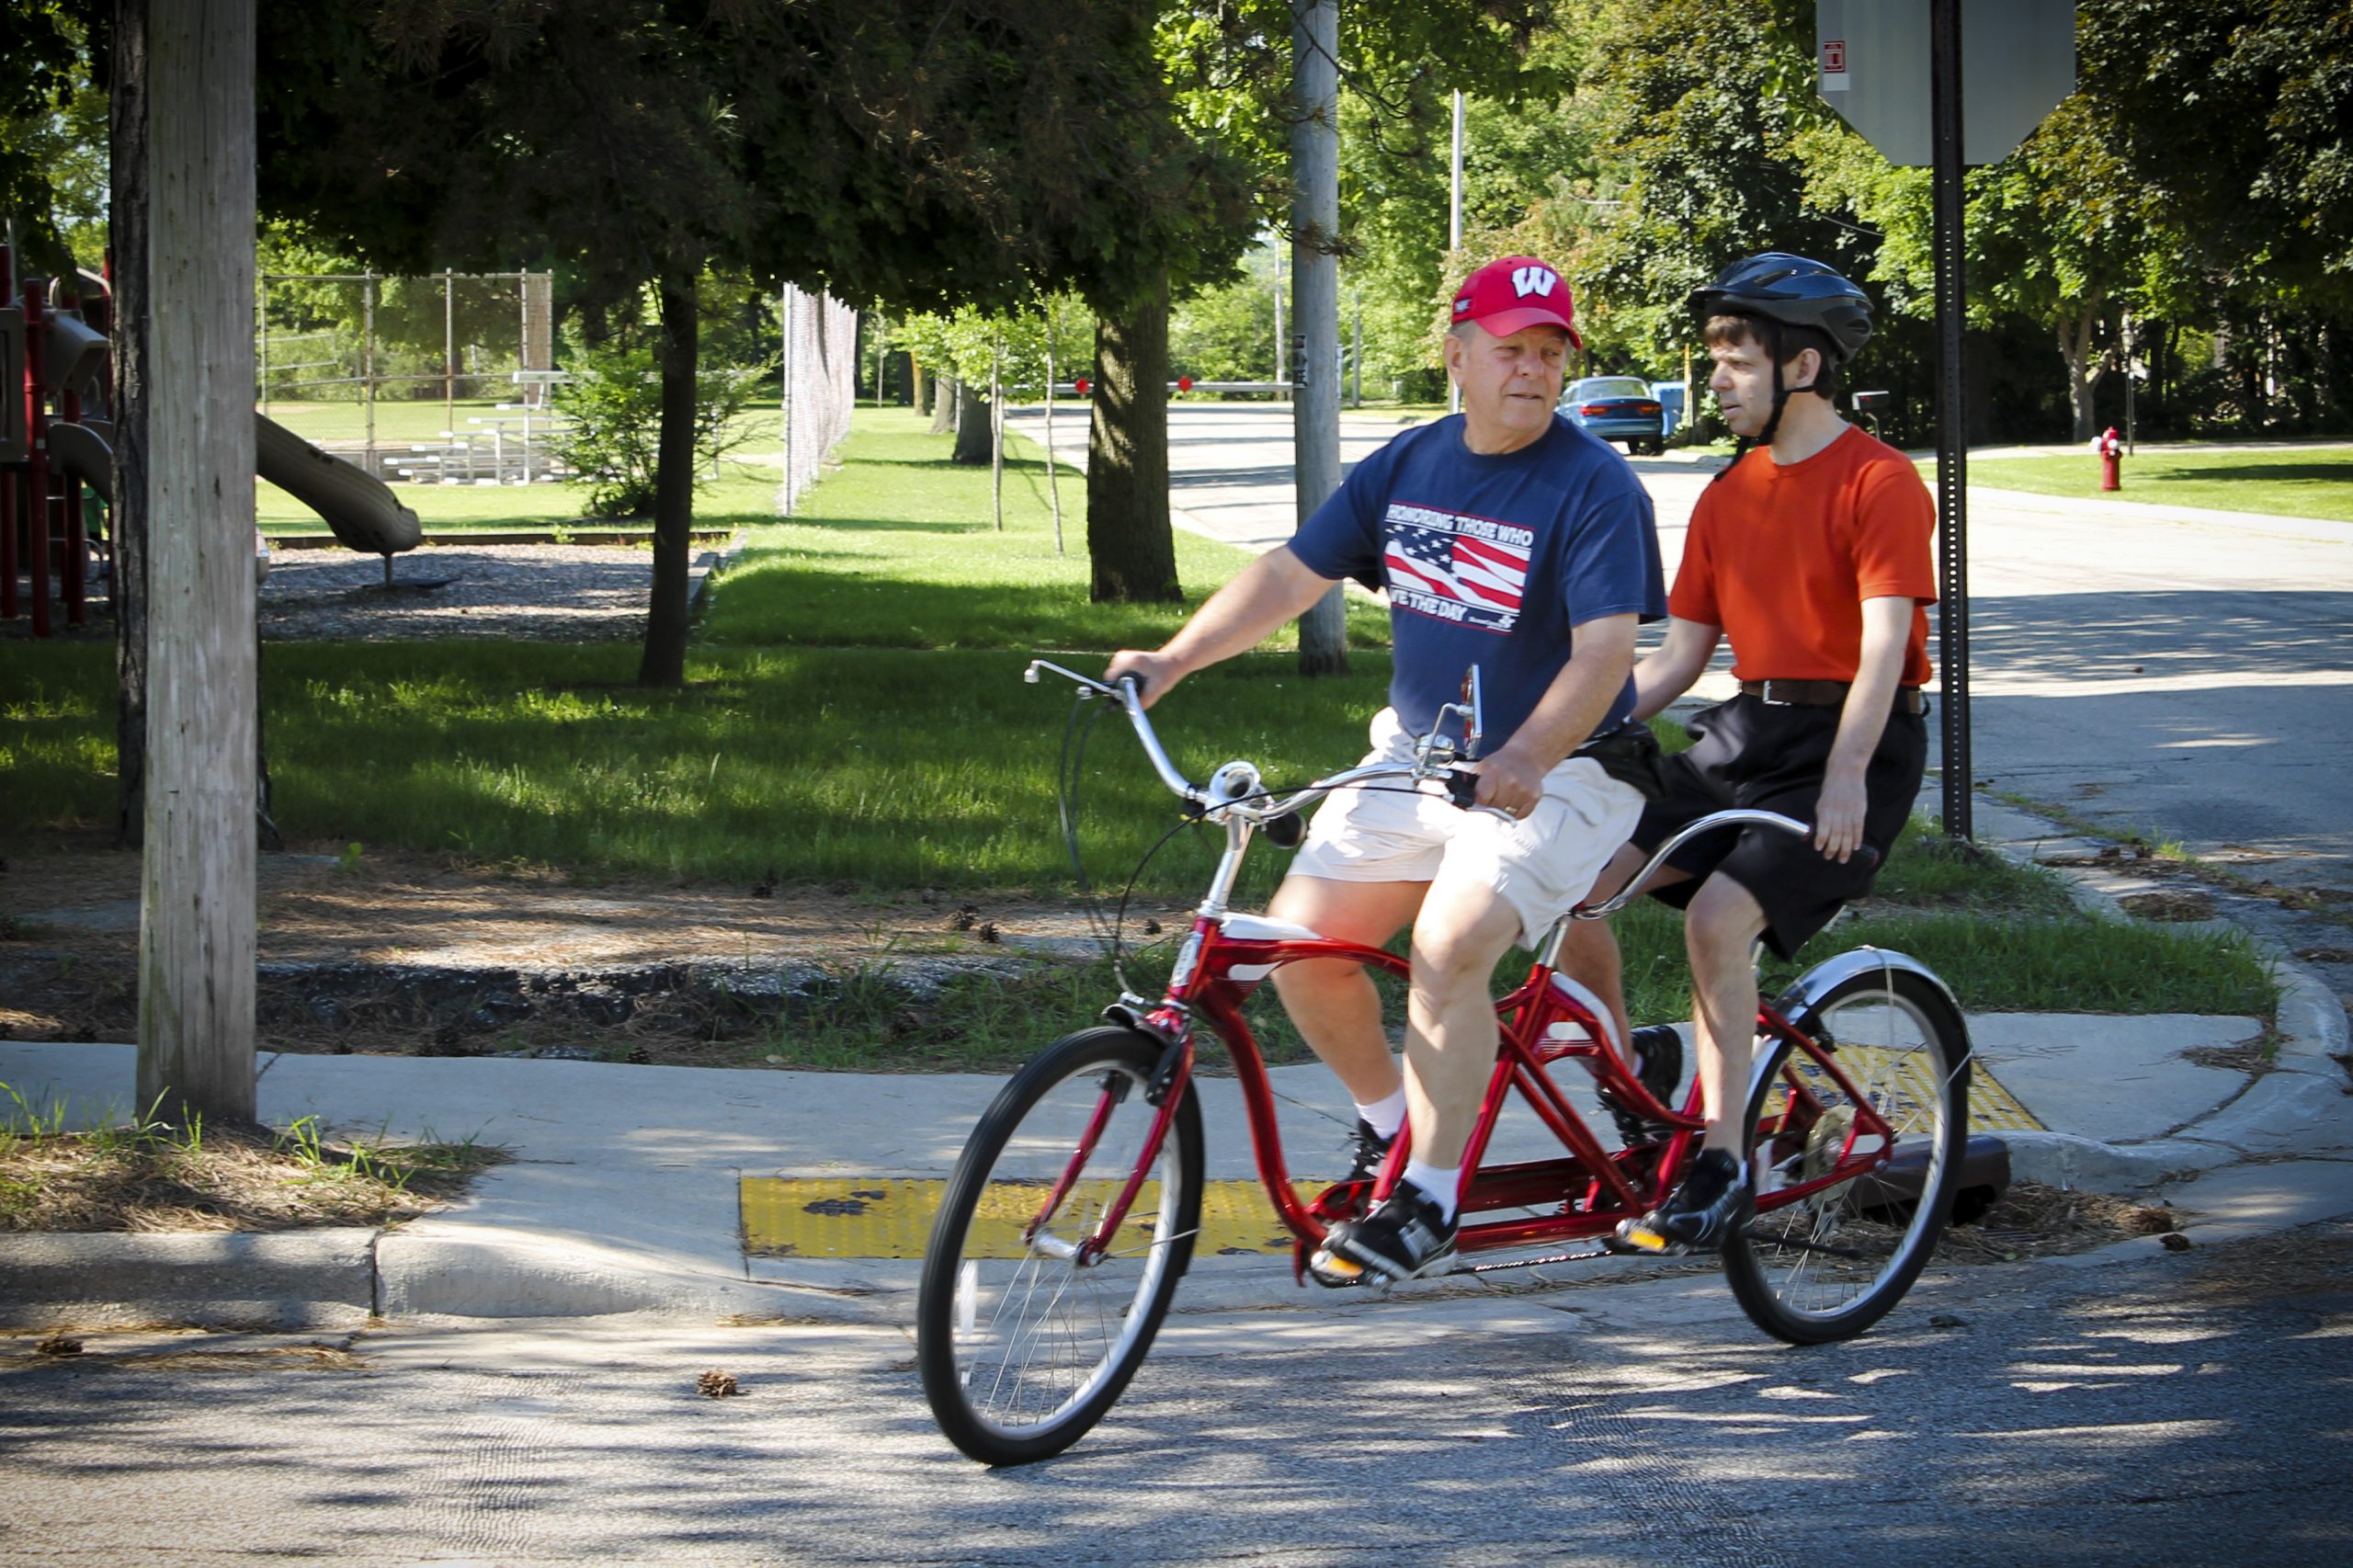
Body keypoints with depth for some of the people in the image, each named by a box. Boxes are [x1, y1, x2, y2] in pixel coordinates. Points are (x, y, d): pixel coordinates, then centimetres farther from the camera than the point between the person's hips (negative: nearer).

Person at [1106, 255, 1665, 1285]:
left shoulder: (1594, 487, -15)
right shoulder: (1407, 466, 4)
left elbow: (1606, 647, -25)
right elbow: (1292, 574, 5)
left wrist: (1524, 759, -41)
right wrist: (1172, 661, -7)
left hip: (1555, 776, -7)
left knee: (1448, 946, -28)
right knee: (1299, 938, -6)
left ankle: (1430, 1207, -20)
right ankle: (1388, 1123, 19)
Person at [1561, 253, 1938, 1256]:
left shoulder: (1879, 484, -9)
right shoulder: (1728, 498, 14)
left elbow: (1884, 643, -18)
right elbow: (1680, 653, 14)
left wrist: (1845, 778, -30)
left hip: (1849, 742, -7)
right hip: (1745, 731, 7)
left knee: (1719, 916, -27)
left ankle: (1721, 1165, -19)